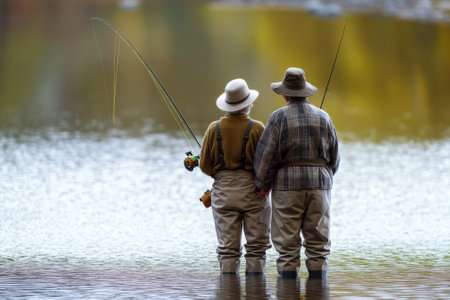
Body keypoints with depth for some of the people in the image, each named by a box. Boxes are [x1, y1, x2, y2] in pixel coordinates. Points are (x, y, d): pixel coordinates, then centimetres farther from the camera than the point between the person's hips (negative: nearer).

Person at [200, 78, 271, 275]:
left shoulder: (214, 128, 0)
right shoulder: (256, 128, -8)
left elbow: (205, 165, 4)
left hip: (223, 192, 2)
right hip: (252, 191, -2)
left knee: (227, 246, 4)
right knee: (257, 244, 4)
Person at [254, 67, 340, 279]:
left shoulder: (279, 117, -5)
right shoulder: (323, 117, 7)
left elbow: (267, 154, -6)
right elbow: (334, 156, 13)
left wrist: (263, 184, 4)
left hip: (287, 184, -3)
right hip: (319, 184, 3)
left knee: (287, 245, 0)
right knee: (318, 243, 7)